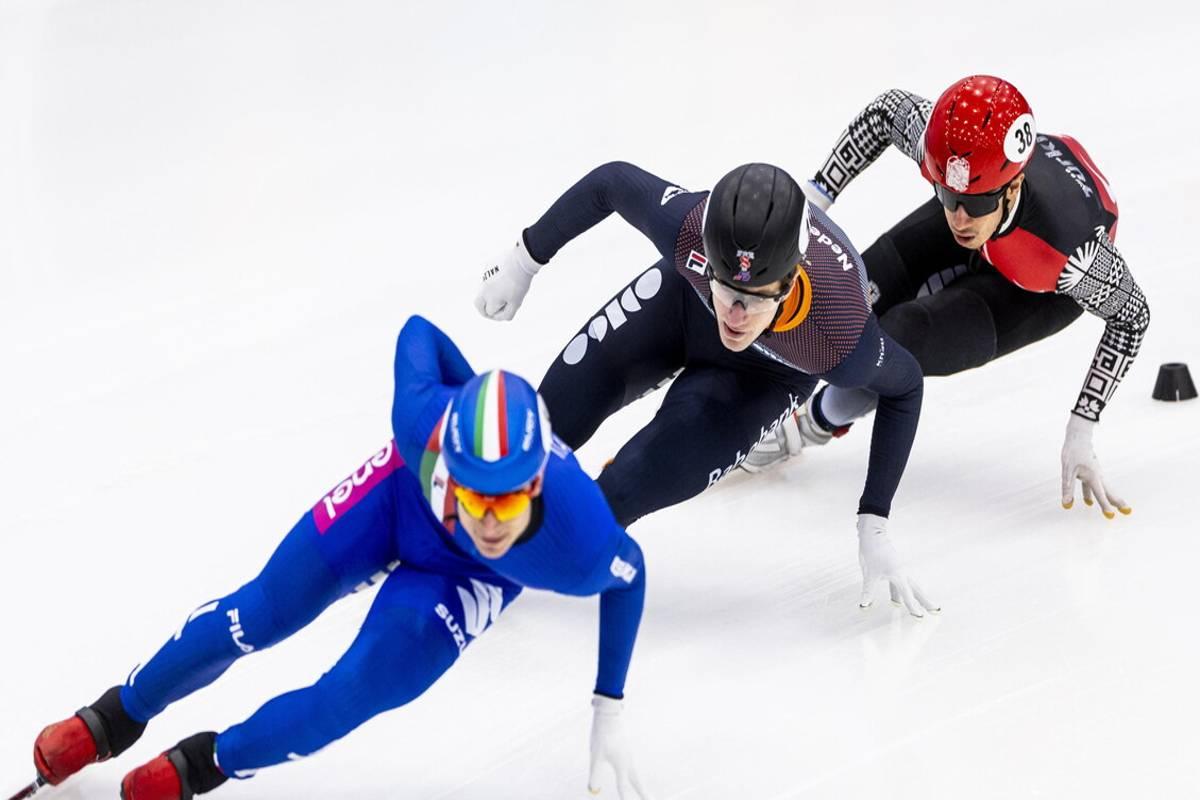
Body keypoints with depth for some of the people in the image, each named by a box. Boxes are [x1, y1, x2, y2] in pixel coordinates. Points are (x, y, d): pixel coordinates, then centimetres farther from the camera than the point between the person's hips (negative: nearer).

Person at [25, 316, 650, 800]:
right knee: (264, 611, 7)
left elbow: (628, 574, -16)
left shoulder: (580, 545, -41)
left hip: (470, 575, -1)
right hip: (405, 490, 1)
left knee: (362, 688, -16)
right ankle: (116, 718, 32)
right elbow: (417, 332, -21)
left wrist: (609, 709, -13)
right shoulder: (425, 421, -42)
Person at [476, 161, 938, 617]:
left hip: (769, 371, -2)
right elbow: (612, 181, -20)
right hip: (683, 298, 2)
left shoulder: (841, 341, -43)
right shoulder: (687, 226, -42)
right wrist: (522, 262, -6)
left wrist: (874, 527, -18)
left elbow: (904, 387, -20)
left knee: (652, 476, -17)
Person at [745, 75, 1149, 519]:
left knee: (900, 342, -22)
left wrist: (1080, 432, -24)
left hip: (1041, 292, -4)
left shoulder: (1070, 249, -45)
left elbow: (1131, 316, -24)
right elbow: (888, 108, -12)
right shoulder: (942, 147, -37)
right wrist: (815, 195, -14)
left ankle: (816, 423, 11)